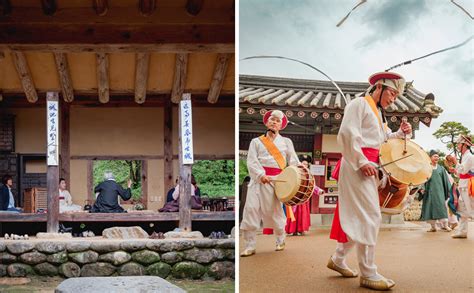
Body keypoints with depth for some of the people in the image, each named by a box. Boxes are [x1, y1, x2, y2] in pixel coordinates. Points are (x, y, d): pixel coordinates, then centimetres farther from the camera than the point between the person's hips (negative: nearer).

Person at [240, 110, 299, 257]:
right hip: (257, 179, 0)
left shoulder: (286, 142, 17)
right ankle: (250, 246, -5)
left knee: (273, 211, 2)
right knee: (251, 209, -10)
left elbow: (293, 161, 9)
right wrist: (261, 175, -15)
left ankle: (280, 240, 27)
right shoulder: (256, 141, 14)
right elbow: (251, 161, 1)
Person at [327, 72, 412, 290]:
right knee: (370, 216, -12)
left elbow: (384, 138, 23)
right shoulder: (359, 103, -6)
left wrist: (401, 133, 5)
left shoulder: (379, 112, 23)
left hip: (367, 167, 10)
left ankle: (338, 259, 25)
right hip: (357, 165, -10)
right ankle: (368, 273, -9)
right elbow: (347, 133, -17)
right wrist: (361, 161, -21)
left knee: (356, 216, 13)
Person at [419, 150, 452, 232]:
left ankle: (444, 225, -11)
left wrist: (448, 191, 6)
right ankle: (433, 226, 4)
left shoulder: (441, 168, 12)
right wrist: (422, 188, -12)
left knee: (441, 206, -11)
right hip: (429, 191, 0)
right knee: (430, 207, -1)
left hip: (439, 190, 0)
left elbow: (446, 180, 12)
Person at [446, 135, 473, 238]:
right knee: (462, 209, 10)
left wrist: (455, 162, -15)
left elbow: (463, 170, -21)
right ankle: (462, 231, 13)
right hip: (464, 186, 10)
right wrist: (455, 171, 12)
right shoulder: (464, 156, 17)